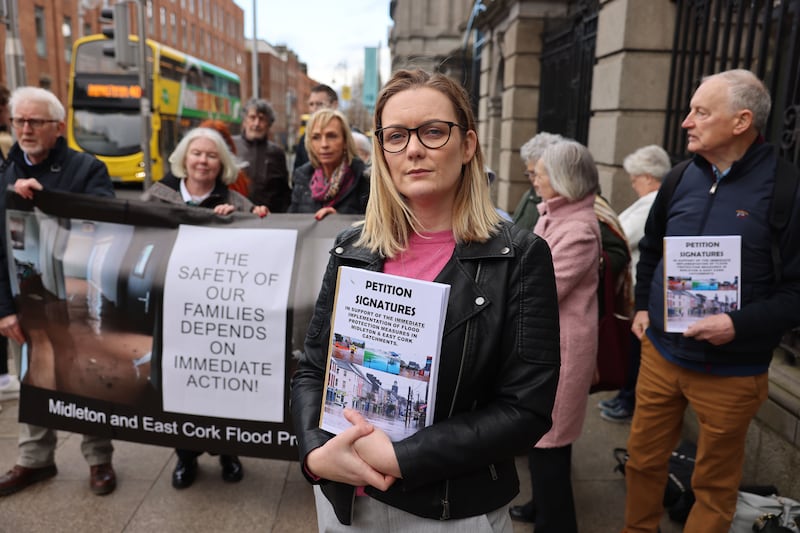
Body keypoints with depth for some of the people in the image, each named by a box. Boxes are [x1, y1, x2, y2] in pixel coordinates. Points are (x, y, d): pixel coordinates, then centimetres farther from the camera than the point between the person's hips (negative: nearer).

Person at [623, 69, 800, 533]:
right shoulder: (681, 178, 3)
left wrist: (740, 324, -23)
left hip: (730, 370, -4)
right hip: (660, 353, 5)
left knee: (714, 484, 15)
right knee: (644, 460, 18)